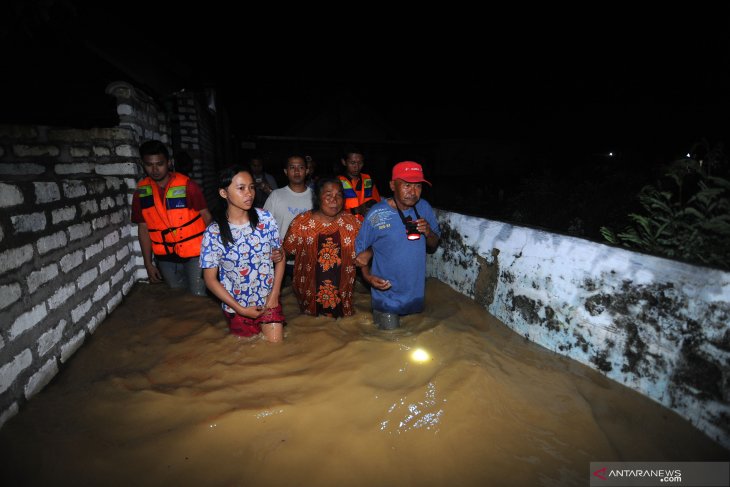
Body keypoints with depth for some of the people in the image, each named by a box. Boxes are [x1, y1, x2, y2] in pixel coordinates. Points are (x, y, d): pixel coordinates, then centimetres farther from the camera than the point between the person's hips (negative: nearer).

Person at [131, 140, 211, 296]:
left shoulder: (187, 185, -11)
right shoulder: (141, 192, 0)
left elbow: (206, 216, -6)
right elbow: (143, 228, 6)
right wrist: (148, 263, 6)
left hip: (194, 254, -4)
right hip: (165, 259, 4)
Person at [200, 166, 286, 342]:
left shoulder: (265, 218, -11)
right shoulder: (214, 233, -17)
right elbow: (210, 279, -10)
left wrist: (274, 294, -8)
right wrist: (240, 309, -12)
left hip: (269, 301, 1)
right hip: (236, 307, -1)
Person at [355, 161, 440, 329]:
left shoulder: (424, 208, -6)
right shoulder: (377, 214, -18)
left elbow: (433, 246, 5)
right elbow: (360, 250, -6)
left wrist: (428, 232, -16)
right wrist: (367, 276, -21)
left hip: (416, 292, 5)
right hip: (387, 295, -4)